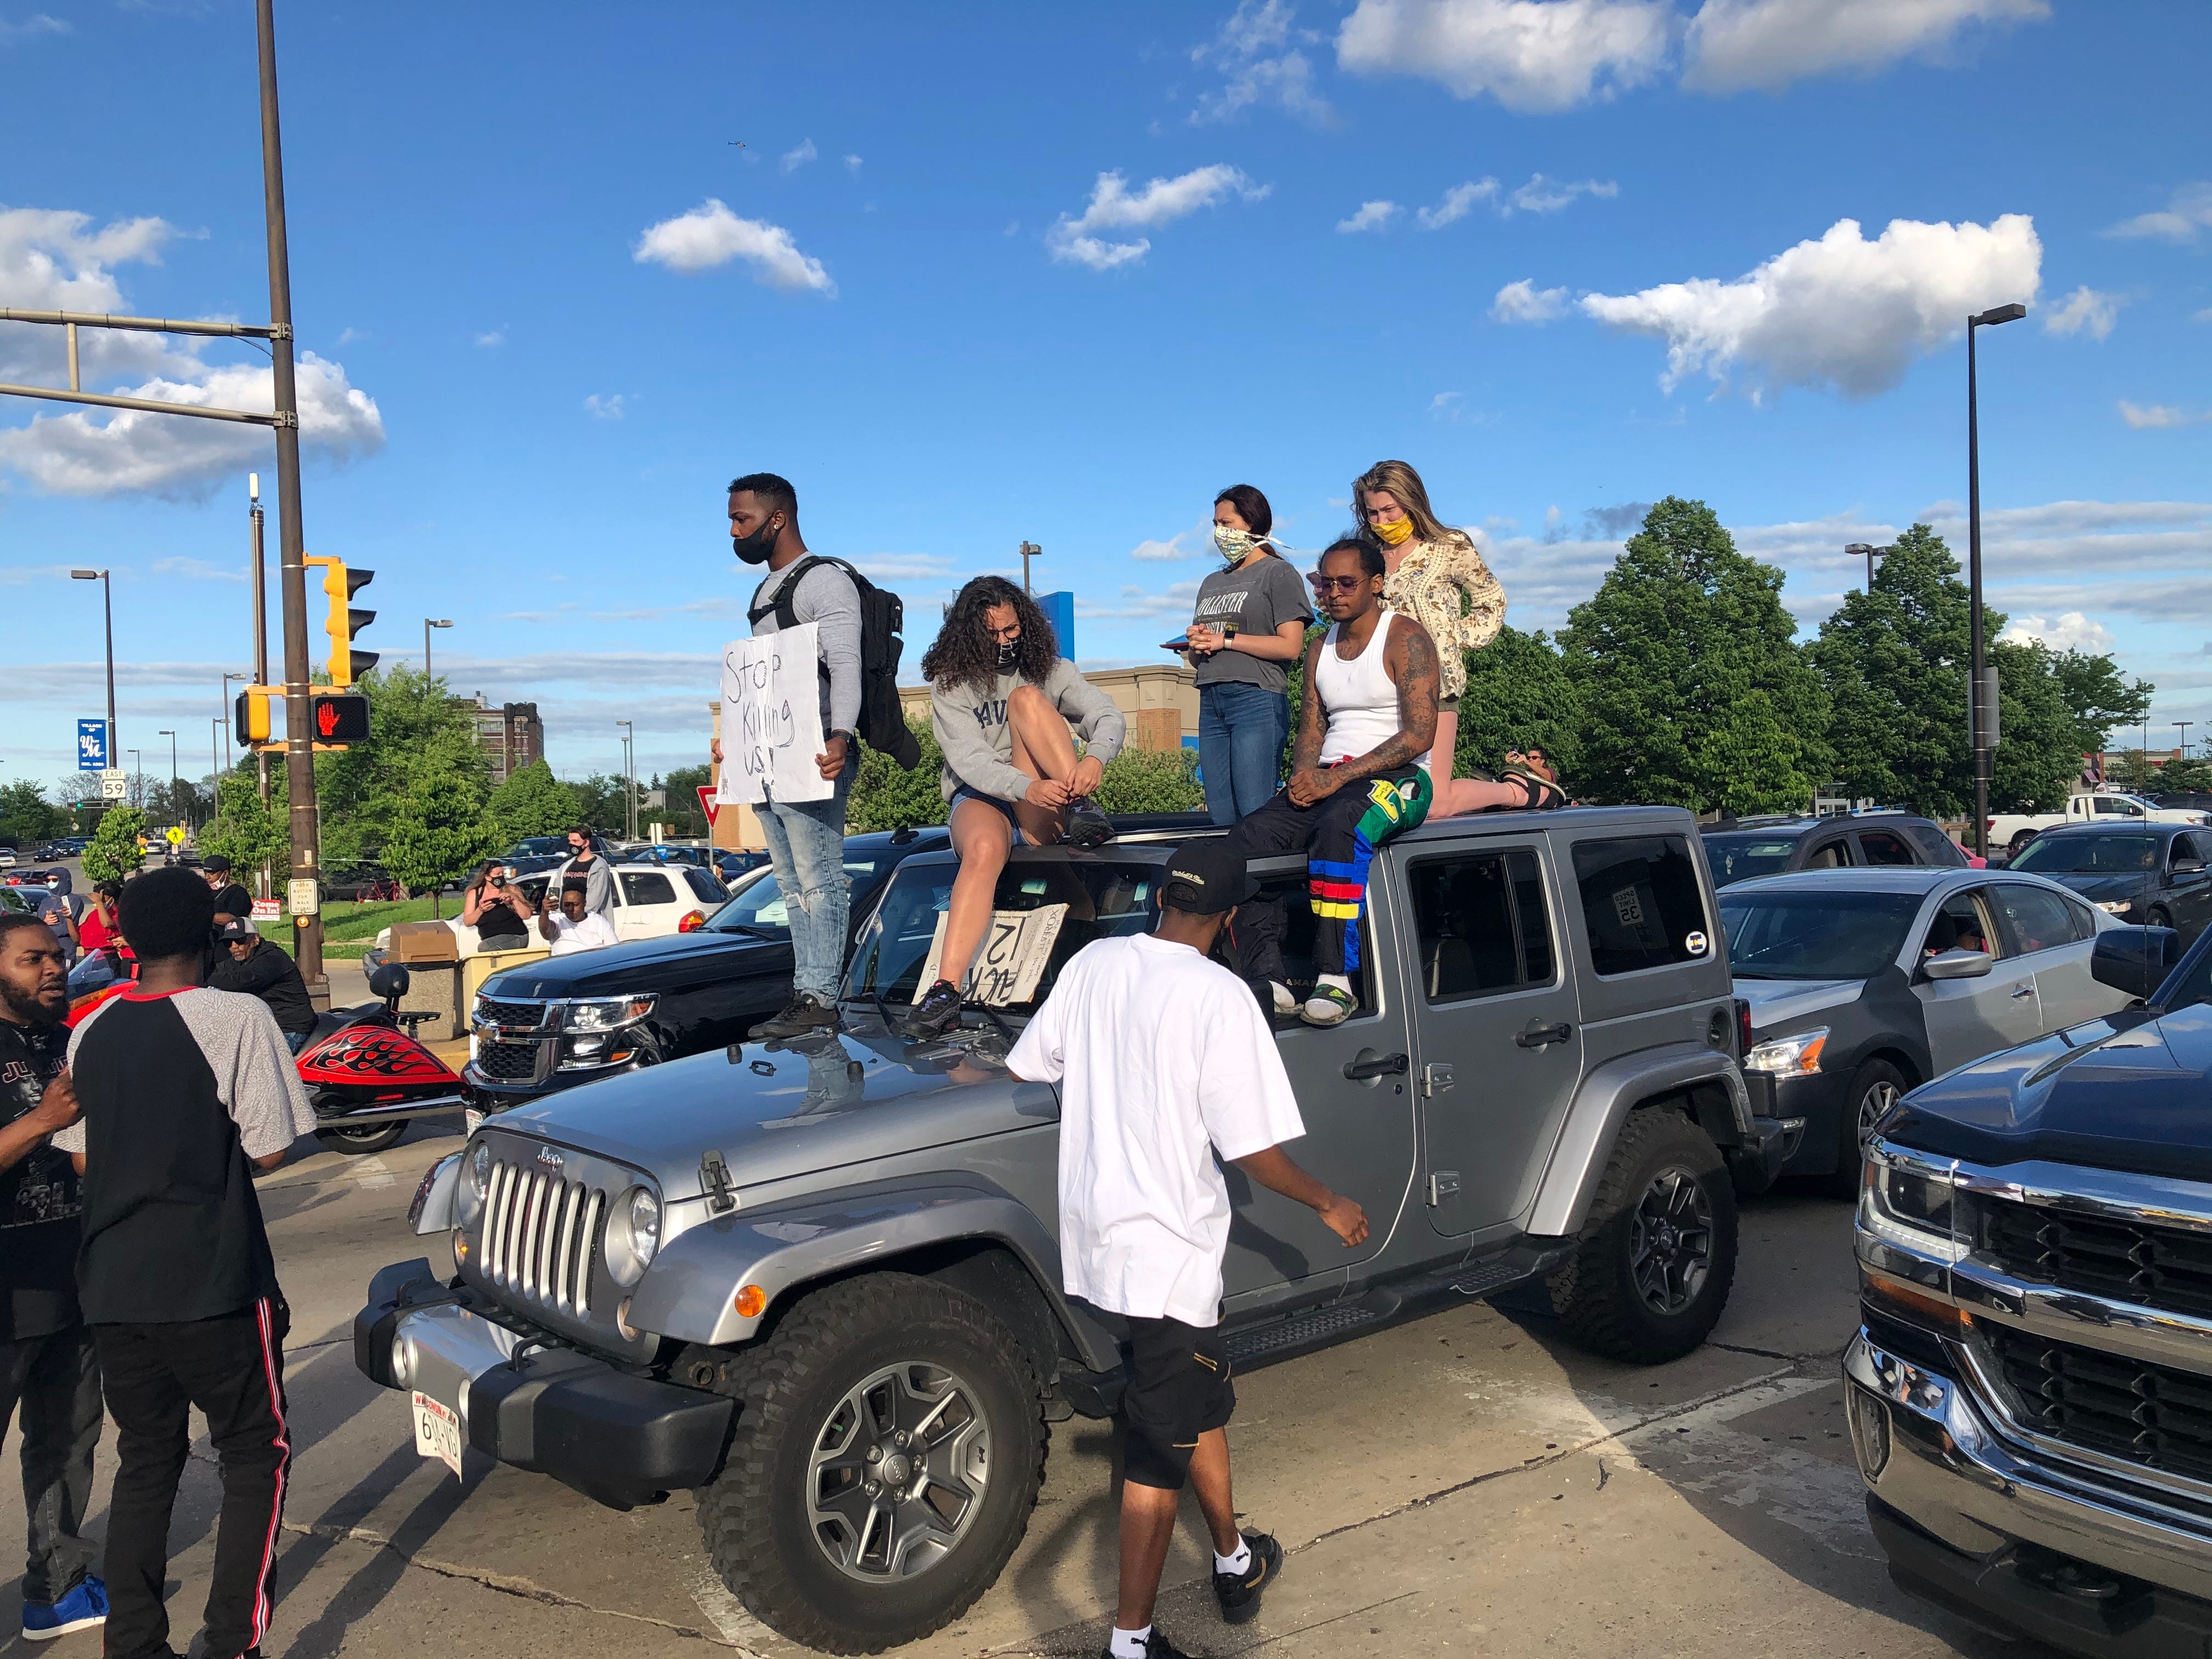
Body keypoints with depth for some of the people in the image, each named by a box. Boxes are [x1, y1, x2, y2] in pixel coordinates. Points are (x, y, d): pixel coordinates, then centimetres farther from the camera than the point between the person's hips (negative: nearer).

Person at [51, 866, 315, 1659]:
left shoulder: (90, 1031, 4)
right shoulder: (237, 1016, -13)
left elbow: (81, 1156, 10)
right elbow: (268, 1149, -12)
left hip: (112, 1287, 5)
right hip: (212, 1283, -5)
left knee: (145, 1459, 19)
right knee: (257, 1454, 9)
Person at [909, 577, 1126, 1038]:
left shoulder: (1051, 670, 9)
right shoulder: (951, 684, 3)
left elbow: (1108, 716, -6)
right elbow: (970, 761, -13)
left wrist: (1095, 758, -32)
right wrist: (1027, 788, -34)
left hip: (1042, 813, 2)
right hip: (979, 799, -2)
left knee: (1027, 697, -17)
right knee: (984, 849, -39)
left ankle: (1082, 813, -30)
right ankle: (945, 991, -48)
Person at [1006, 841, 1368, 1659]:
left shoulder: (1092, 964, 0)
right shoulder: (1219, 998, -18)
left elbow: (1026, 1066, 10)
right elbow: (1254, 1148, -17)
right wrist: (1331, 1205, 0)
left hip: (1094, 1236, 8)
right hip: (1167, 1254, -8)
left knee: (1202, 1400, 26)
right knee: (1163, 1446, 4)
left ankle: (1235, 1561, 44)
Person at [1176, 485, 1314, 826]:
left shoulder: (1278, 574, 3)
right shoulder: (1212, 583, 25)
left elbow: (1290, 646, -9)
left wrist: (1224, 640, -7)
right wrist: (1195, 643, 1)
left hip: (1257, 699, -7)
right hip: (1211, 704, 7)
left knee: (1255, 814, -14)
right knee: (1220, 817, 2)